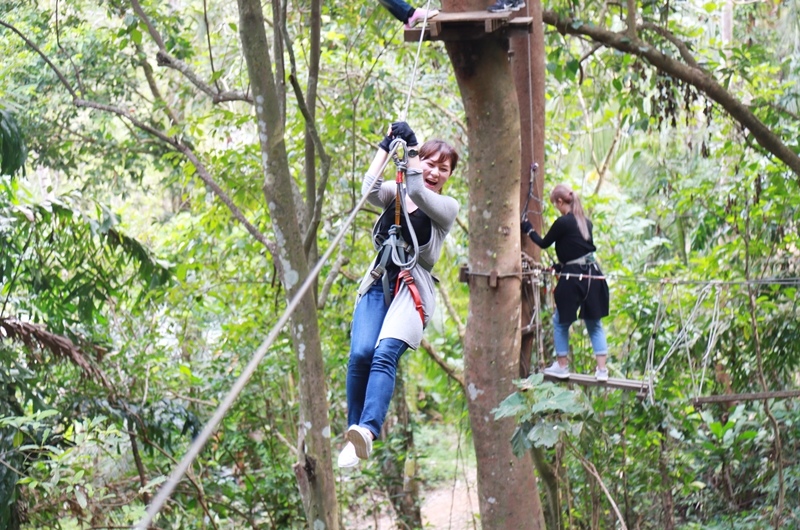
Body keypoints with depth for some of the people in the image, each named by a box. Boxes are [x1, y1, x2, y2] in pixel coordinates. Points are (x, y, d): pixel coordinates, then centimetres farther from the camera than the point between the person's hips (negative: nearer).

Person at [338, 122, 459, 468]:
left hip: (412, 291, -4)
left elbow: (417, 193, -11)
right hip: (377, 285, 4)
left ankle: (366, 432, -46)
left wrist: (409, 147, -12)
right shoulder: (395, 194, 17)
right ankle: (353, 430, -13)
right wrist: (386, 148, -6)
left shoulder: (447, 207, 8)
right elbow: (369, 189, -5)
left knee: (385, 354, -28)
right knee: (360, 353, -22)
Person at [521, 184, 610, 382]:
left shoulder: (562, 223, -12)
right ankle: (601, 369, 5)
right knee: (594, 324, 10)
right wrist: (559, 266, 29)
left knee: (561, 322, 12)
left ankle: (562, 366, 18)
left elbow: (544, 243, 2)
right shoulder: (586, 222, 9)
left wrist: (527, 229, 18)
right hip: (593, 276, 6)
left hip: (572, 279, -6)